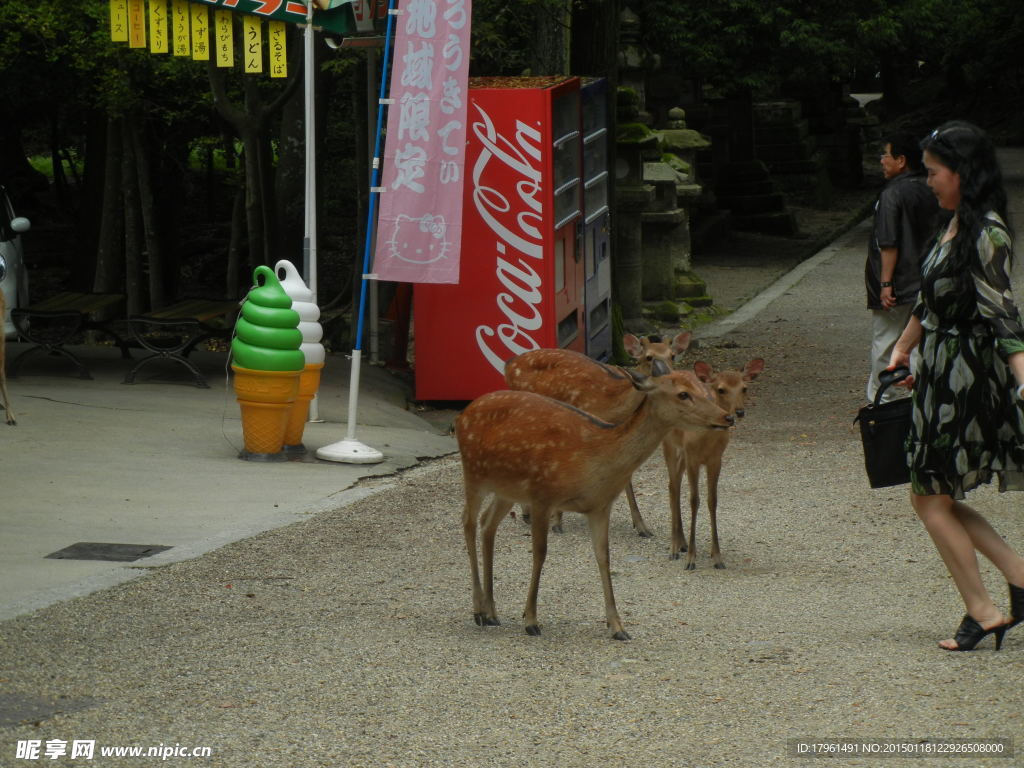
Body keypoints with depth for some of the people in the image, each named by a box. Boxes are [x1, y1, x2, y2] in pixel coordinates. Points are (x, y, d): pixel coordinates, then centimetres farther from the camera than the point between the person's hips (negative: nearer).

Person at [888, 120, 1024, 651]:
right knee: (935, 497, 11)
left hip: (967, 377, -9)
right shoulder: (954, 225, 11)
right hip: (940, 374, 9)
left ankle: (981, 611, 6)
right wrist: (904, 347, 34)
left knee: (931, 498, -3)